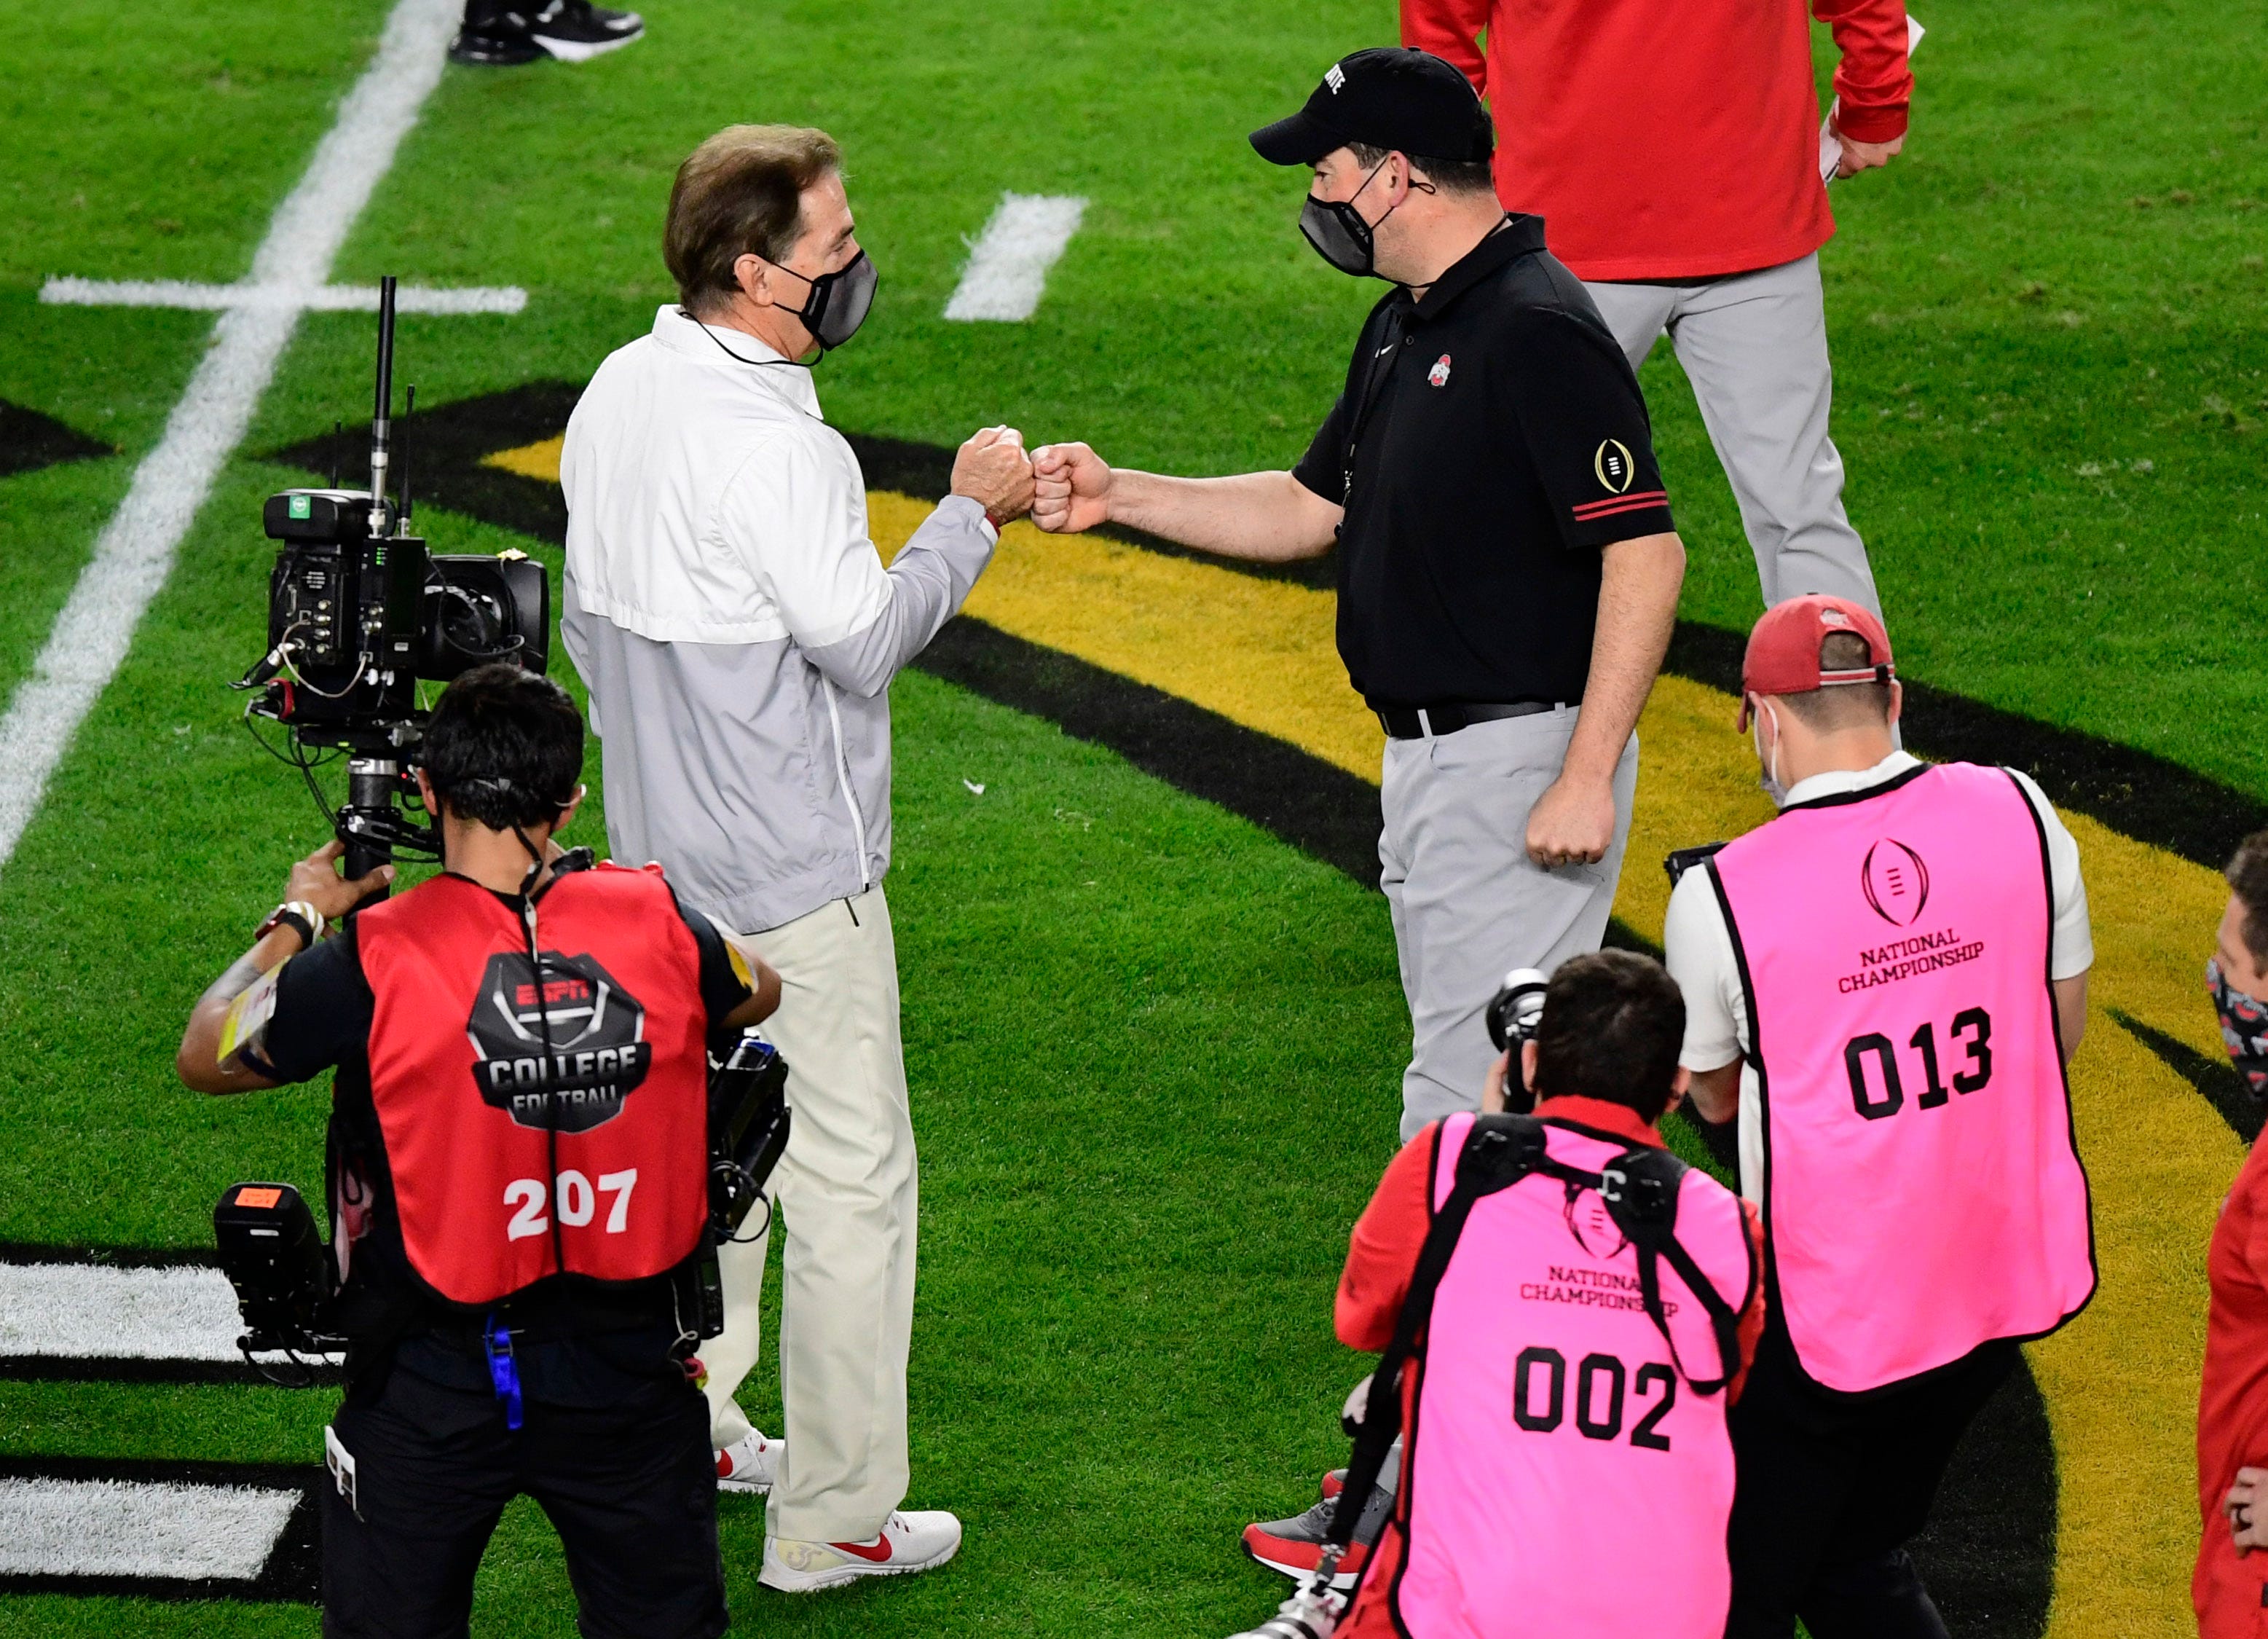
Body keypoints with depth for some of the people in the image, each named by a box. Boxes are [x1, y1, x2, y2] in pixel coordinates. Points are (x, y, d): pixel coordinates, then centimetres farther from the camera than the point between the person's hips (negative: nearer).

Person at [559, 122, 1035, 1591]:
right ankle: (834, 1515, 5)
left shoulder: (619, 392, 4)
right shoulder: (770, 446, -25)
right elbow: (863, 637, -19)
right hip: (792, 875, -9)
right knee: (849, 1175, 0)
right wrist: (970, 515, -8)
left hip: (665, 849, 9)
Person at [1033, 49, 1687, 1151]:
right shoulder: (1403, 326, 13)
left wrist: (1587, 778, -26)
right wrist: (1118, 497, 13)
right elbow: (1314, 509, 24)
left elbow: (1646, 553, -23)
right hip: (1423, 762, 11)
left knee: (1469, 1101, -11)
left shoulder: (1539, 331, -18)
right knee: (1461, 1070, 15)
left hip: (1524, 761, -11)